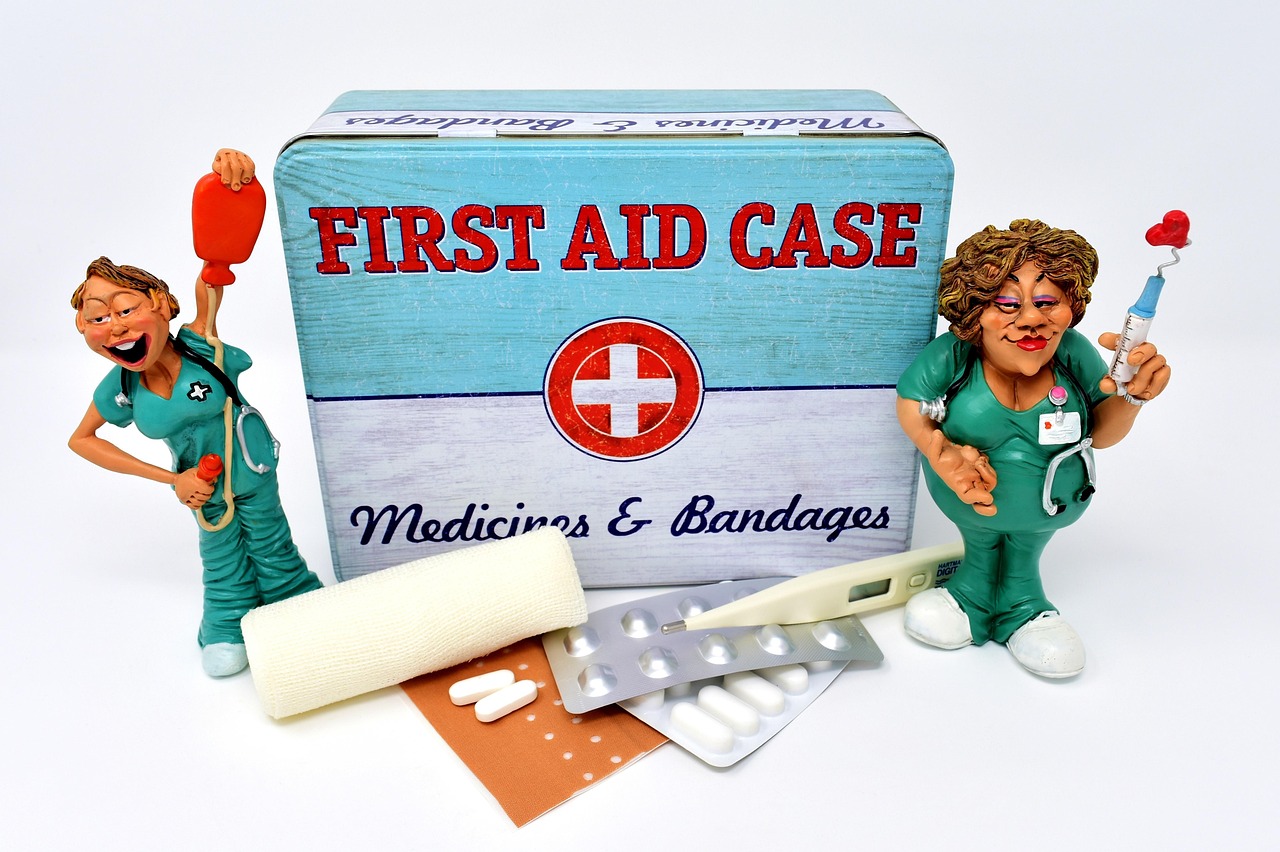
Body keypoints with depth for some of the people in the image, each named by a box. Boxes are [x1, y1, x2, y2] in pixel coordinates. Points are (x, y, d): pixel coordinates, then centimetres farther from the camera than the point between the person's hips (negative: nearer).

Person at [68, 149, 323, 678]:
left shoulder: (199, 345, -30)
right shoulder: (119, 390, -19)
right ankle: (226, 625, 45)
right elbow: (80, 440, -1)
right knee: (221, 558, 20)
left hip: (251, 465, -3)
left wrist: (229, 175, -60)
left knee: (271, 545, 16)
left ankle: (297, 603, 41)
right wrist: (169, 478, -9)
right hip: (199, 482, 3)